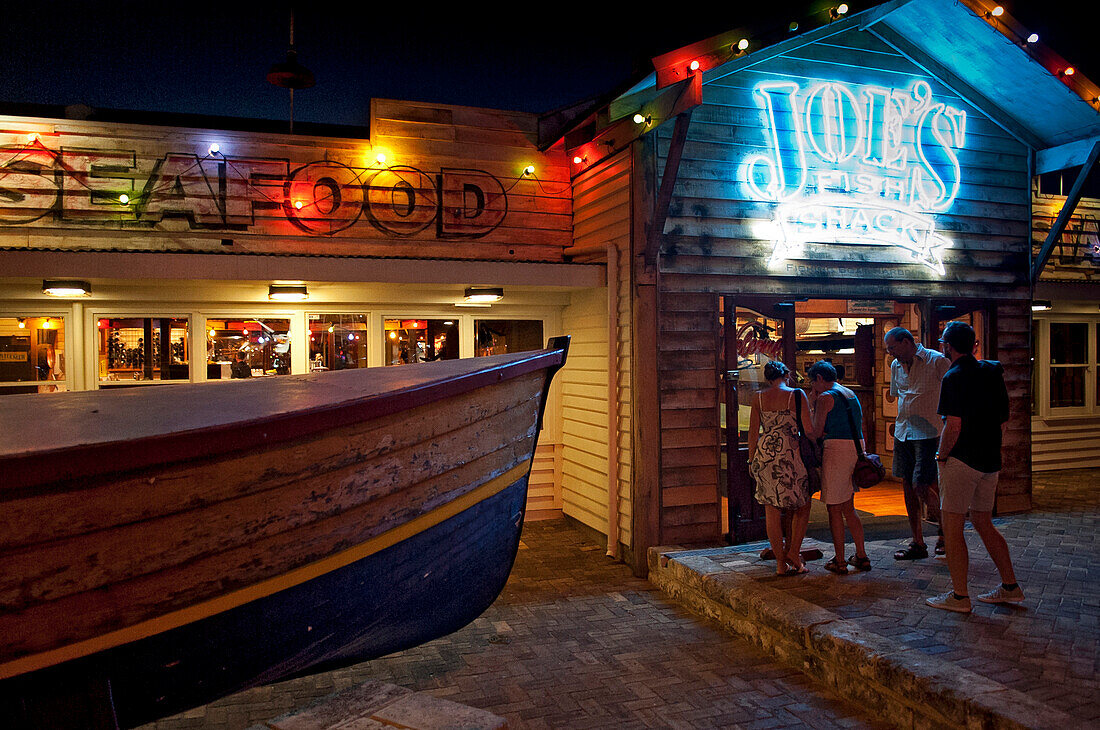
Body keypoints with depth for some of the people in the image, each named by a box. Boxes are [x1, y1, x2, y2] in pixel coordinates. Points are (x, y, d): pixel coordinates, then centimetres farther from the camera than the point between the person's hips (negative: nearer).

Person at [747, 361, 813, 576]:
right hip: (789, 455, -3)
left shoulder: (758, 398, 6)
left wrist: (752, 460, 15)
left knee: (772, 510, 7)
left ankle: (781, 562, 11)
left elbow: (753, 432, 7)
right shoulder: (797, 395, -2)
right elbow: (808, 430, -4)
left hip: (764, 454, 3)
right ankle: (793, 552, 9)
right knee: (802, 506, 17)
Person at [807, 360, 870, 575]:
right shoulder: (852, 395, 17)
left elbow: (816, 432, -7)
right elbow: (859, 426, 20)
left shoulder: (825, 398, -9)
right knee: (848, 507, 17)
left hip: (837, 449, -8)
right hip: (856, 448, 8)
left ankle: (839, 561, 6)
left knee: (834, 509, 1)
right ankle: (861, 557, 20)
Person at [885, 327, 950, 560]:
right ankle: (917, 543, 16)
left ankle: (945, 528, 15)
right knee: (907, 486, 7)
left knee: (921, 485, -12)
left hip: (928, 434, -7)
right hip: (903, 433, 7)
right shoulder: (896, 366, 12)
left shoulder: (937, 361, -7)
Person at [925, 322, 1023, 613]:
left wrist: (941, 456, -7)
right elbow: (1003, 420, 15)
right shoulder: (992, 372, 9)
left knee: (952, 527, -1)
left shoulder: (954, 377, -14)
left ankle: (959, 597, 3)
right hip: (991, 460, 8)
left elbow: (954, 426, -20)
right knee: (983, 523, 19)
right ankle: (1010, 586, 24)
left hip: (962, 460, -8)